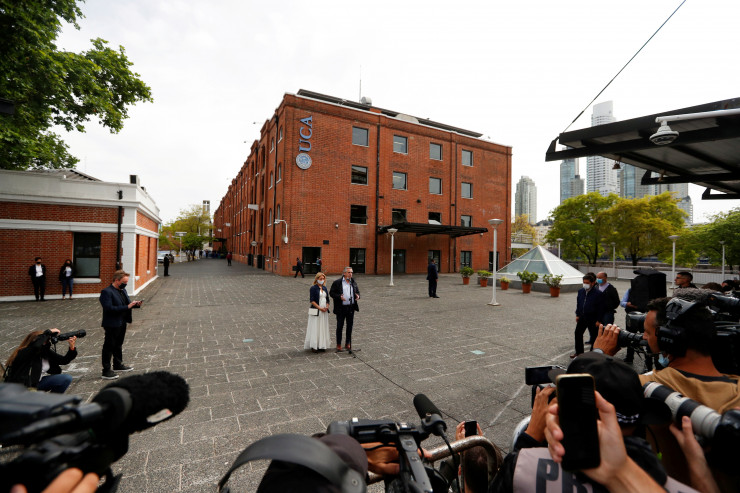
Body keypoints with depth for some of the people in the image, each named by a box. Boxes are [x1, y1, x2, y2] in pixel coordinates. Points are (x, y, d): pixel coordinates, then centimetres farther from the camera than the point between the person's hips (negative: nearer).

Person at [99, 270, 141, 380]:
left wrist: (135, 304, -3)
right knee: (109, 347, 3)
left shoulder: (122, 290, 9)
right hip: (112, 324, -9)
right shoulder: (107, 292, -18)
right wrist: (127, 307, -28)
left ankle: (118, 365, 37)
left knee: (118, 345, 22)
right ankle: (106, 371, 14)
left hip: (122, 323, 9)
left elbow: (127, 303, 18)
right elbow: (109, 308, -26)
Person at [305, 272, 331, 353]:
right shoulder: (313, 288, -7)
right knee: (315, 328, -3)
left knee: (323, 328, 8)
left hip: (324, 312, 6)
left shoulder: (324, 288, 12)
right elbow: (312, 300, -12)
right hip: (316, 312, -6)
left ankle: (321, 345, 17)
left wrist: (327, 307, -3)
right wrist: (320, 308, -16)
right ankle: (314, 346, 6)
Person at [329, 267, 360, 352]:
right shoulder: (337, 283, -5)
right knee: (339, 326, 5)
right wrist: (339, 297, -21)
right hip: (341, 308, -4)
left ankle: (348, 344, 25)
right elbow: (331, 293, -5)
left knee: (350, 326, 11)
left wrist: (358, 296, -6)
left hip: (351, 308, 4)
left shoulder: (353, 283, 10)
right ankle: (338, 345, 17)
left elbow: (358, 292, 17)